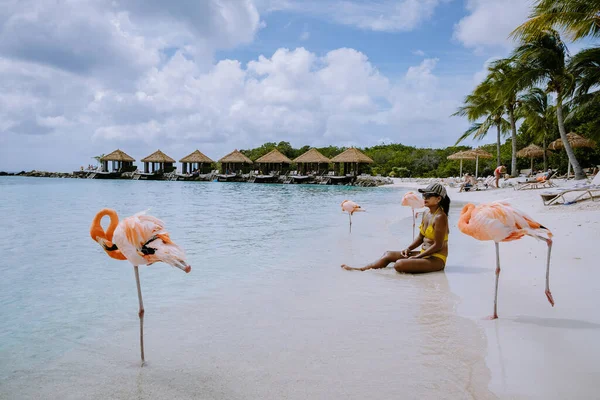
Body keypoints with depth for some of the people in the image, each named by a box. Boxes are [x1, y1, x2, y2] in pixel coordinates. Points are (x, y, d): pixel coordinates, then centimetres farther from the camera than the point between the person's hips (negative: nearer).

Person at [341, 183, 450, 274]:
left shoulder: (440, 217, -18)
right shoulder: (426, 214, 9)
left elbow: (438, 246, -18)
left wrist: (416, 257, -16)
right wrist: (408, 249, 0)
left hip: (436, 259, -9)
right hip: (424, 254, 9)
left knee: (399, 264, -28)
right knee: (388, 254, 6)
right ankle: (361, 269, 8)